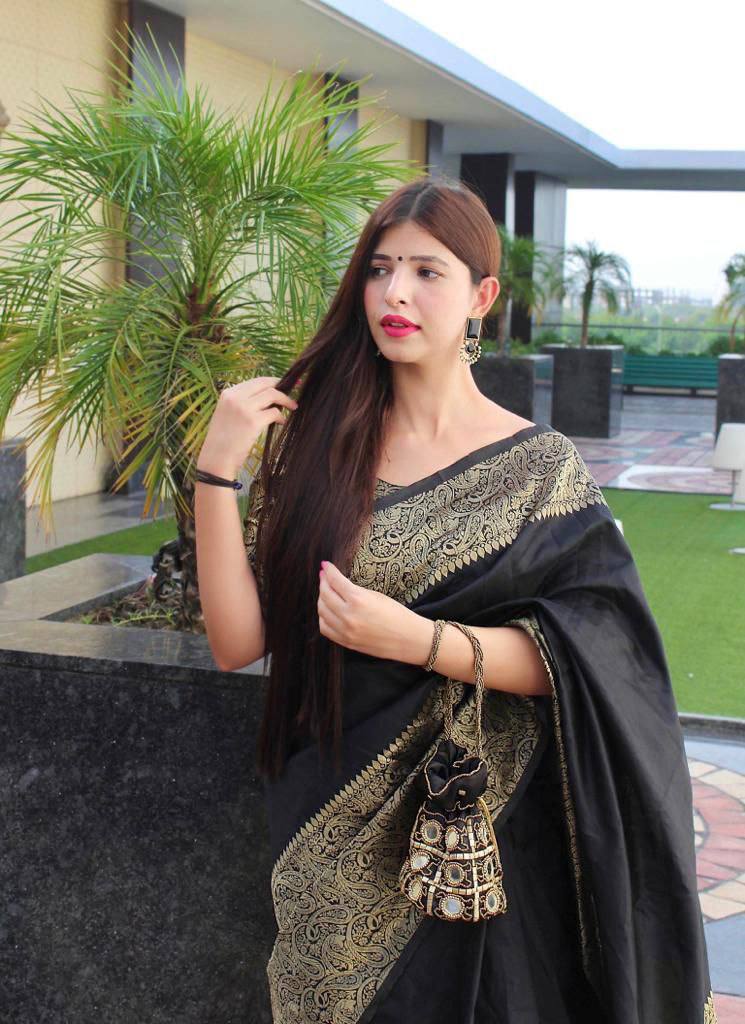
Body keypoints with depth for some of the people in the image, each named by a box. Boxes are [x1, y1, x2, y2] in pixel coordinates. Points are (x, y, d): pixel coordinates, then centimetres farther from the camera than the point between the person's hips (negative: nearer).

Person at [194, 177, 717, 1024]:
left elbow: (585, 659, -12)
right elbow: (238, 640, -6)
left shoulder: (539, 468, -4)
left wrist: (419, 639, -24)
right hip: (330, 842, 2)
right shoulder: (315, 444, -1)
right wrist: (216, 467, -15)